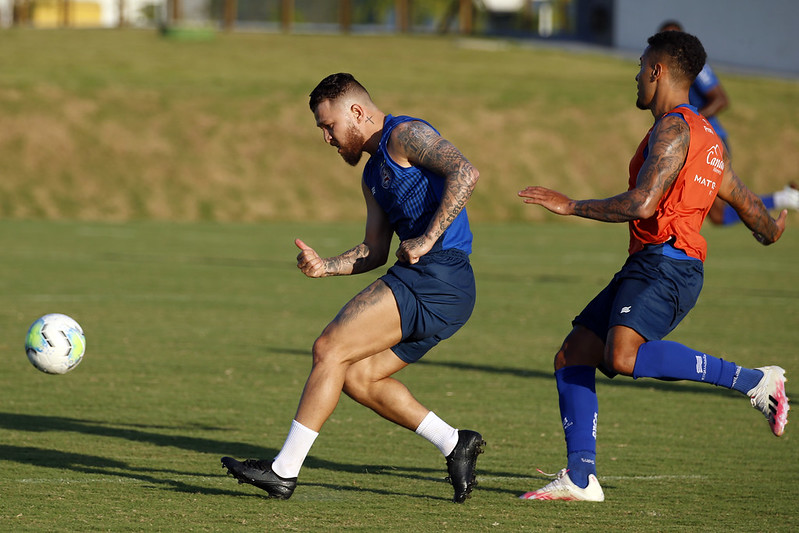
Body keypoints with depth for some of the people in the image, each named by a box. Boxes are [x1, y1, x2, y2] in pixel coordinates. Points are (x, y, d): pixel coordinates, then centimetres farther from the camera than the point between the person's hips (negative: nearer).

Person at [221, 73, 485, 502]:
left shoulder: (405, 135, -5)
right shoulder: (373, 174, 25)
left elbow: (465, 173, -21)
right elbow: (375, 251, 25)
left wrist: (428, 238, -22)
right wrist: (325, 267, 8)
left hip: (435, 276, -10)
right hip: (435, 291, 10)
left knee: (330, 349, -12)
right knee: (356, 377, 12)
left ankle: (284, 471, -12)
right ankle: (455, 444, 12)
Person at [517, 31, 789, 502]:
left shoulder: (673, 129, -9)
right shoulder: (706, 136, 23)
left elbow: (641, 204, -19)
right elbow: (746, 202, 30)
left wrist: (571, 205, -10)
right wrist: (771, 229, 53)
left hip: (668, 263, -10)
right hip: (648, 267, 10)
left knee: (623, 357, -32)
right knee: (572, 357, 5)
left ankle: (755, 381, -24)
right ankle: (580, 478, 3)